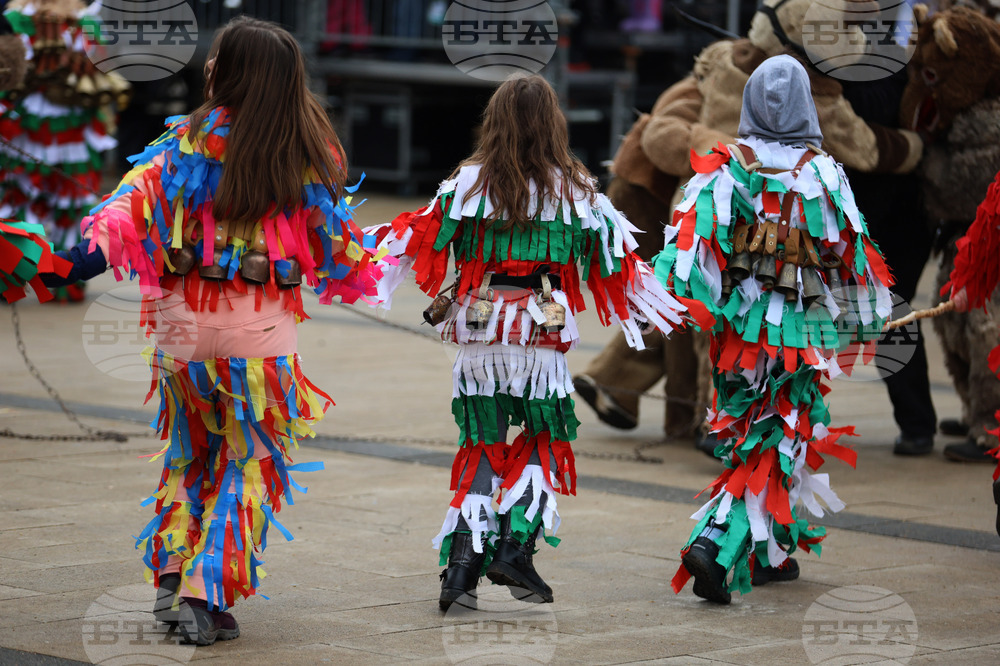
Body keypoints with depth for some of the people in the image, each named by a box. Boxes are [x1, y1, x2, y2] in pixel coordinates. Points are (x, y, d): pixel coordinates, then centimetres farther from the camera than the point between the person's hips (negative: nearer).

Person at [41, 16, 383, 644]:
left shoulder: (191, 140, -4)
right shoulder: (306, 151, -1)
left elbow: (139, 193, -18)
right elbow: (332, 236, 8)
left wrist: (96, 247, -27)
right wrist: (364, 266, 27)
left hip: (184, 315, 1)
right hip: (262, 326, -1)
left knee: (190, 450, 22)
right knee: (250, 462, 9)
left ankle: (171, 574, 14)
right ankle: (207, 593, -1)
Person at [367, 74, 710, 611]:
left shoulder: (469, 183, -2)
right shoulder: (575, 190, -1)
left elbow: (423, 240, 0)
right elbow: (615, 262, 5)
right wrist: (673, 309, 17)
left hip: (479, 333, 1)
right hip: (541, 340, -1)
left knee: (481, 446, 10)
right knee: (543, 439, 15)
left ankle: (464, 558, -1)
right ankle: (515, 546, 1)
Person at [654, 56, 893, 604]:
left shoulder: (724, 170, -3)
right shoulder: (823, 175, -6)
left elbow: (691, 240, -11)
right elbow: (850, 255, 1)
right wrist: (863, 324, 14)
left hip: (738, 325, 3)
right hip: (799, 330, -3)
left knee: (746, 434, 20)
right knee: (772, 449, 1)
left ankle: (770, 554, 29)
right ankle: (715, 546, -17)